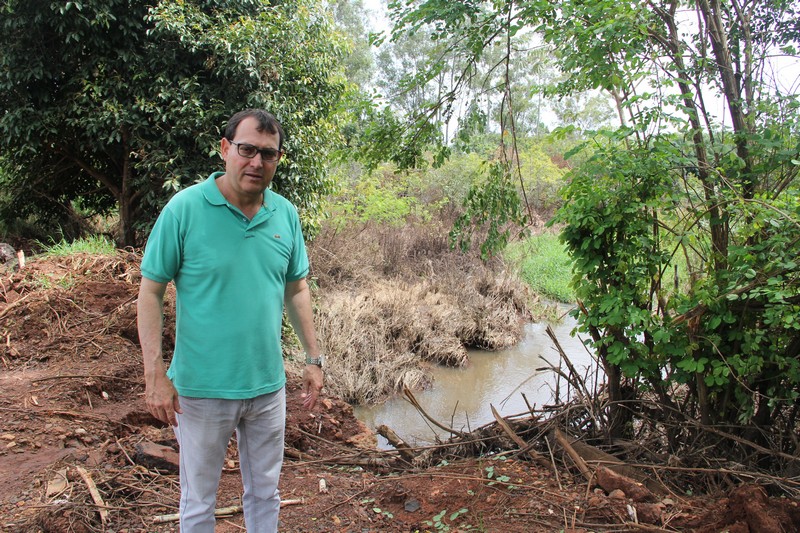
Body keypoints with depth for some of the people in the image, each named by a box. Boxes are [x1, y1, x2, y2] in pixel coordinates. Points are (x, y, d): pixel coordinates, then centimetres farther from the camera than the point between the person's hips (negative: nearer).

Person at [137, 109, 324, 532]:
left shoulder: (285, 214, -1)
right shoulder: (185, 208, -13)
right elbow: (150, 293, -9)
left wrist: (313, 358, 8)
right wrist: (155, 375, -14)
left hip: (268, 386, 4)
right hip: (202, 388, -3)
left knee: (265, 493, 20)